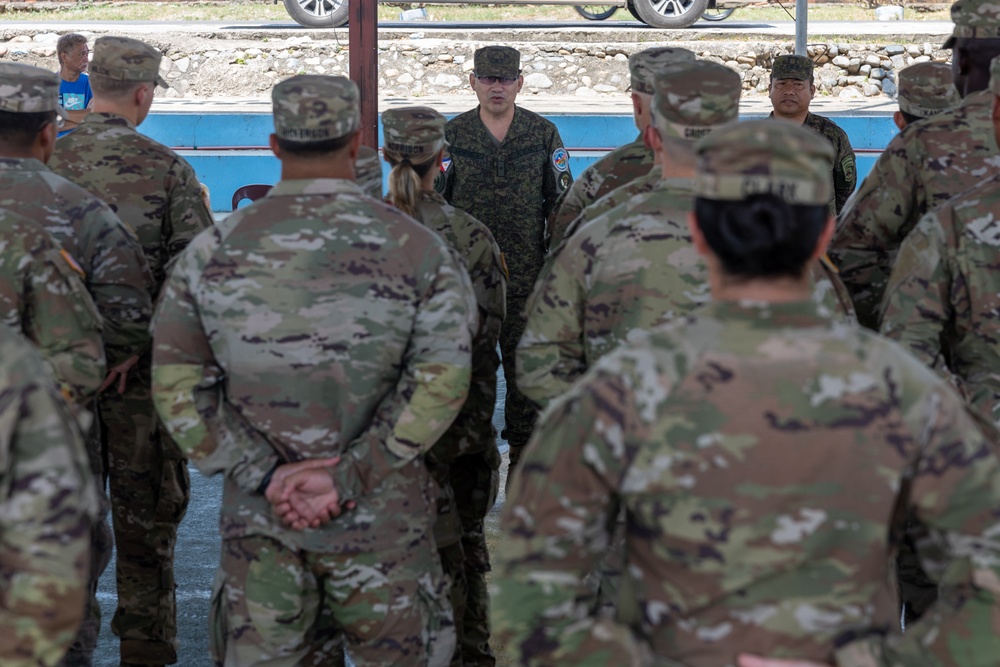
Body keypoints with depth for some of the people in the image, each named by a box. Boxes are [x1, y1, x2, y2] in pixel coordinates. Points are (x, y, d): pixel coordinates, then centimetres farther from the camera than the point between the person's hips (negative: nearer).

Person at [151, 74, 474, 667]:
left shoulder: (210, 252, 0)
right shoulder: (418, 248, -5)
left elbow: (178, 387, -4)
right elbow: (441, 381, -12)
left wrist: (266, 473, -6)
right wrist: (347, 479, -13)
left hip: (257, 519, 2)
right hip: (382, 521, -1)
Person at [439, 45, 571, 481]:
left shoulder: (543, 134, 3)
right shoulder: (451, 135, 1)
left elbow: (561, 202, 7)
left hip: (526, 270, 0)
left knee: (524, 361, 7)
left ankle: (524, 446, 20)